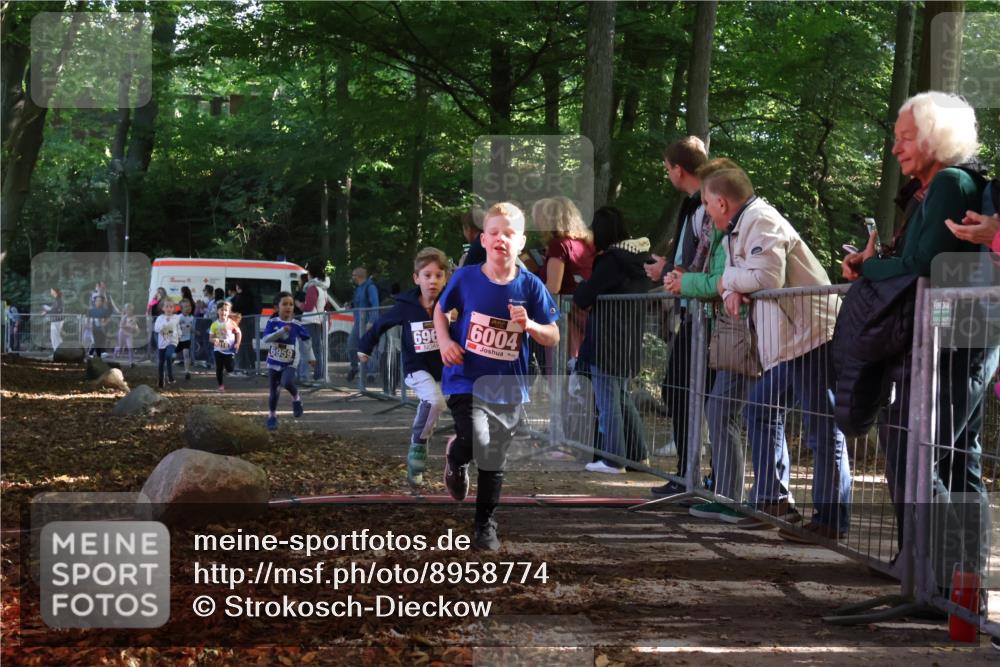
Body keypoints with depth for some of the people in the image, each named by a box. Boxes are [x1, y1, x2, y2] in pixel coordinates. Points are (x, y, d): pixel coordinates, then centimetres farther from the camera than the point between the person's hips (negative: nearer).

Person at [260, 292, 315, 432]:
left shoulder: (297, 325, -7)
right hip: (273, 363, 1)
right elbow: (265, 339, -19)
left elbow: (305, 341, 7)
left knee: (287, 383, -29)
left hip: (289, 364, -1)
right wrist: (281, 331, -28)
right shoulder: (272, 323, -7)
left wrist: (310, 358, 10)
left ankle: (296, 398, 2)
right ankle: (272, 417, 27)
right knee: (273, 392, 7)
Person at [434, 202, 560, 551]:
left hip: (508, 387, 2)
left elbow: (553, 338, -1)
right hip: (466, 380, -2)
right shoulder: (465, 277, -9)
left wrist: (530, 325, -21)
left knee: (494, 461, 12)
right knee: (474, 442, -24)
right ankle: (456, 458, 13)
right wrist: (444, 341, -6)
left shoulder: (530, 286, -8)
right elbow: (440, 309, 11)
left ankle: (485, 525, 32)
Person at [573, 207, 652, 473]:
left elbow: (582, 298, -16)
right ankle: (637, 454, 23)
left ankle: (613, 459, 3)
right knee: (623, 398, 19)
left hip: (606, 343, -8)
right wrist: (588, 293, 7)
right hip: (630, 342, 8)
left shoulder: (611, 260, -17)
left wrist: (581, 289, 8)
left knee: (608, 401, 0)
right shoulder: (640, 257, 7)